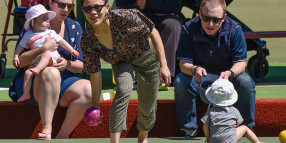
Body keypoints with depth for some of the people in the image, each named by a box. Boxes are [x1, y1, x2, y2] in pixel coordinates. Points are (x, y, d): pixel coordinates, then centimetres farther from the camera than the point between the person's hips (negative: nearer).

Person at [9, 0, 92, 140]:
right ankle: (46, 129, -42)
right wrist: (44, 48, -23)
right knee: (51, 73, -39)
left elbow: (80, 66, 7)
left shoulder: (75, 28, 10)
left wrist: (68, 64, -17)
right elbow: (20, 62, -9)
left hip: (62, 82, 4)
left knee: (88, 89, -27)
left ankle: (62, 135, -20)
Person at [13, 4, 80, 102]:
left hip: (51, 56, -3)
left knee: (46, 55, -37)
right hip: (36, 60, 3)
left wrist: (71, 50, 10)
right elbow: (20, 46, 17)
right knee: (27, 73, -16)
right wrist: (16, 56, 4)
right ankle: (26, 94, -15)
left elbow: (61, 41, 17)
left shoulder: (50, 33, 16)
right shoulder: (28, 35, 17)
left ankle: (38, 69, -61)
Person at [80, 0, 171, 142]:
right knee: (124, 90, -30)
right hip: (121, 61, 1)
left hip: (146, 56, -1)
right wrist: (95, 104, -18)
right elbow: (95, 72, -16)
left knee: (147, 107, 6)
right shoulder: (87, 40, -26)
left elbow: (153, 33, -22)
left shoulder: (125, 17, -37)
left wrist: (163, 65, -20)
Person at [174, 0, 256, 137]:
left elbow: (240, 63, -15)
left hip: (227, 79, 0)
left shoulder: (234, 29, -14)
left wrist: (229, 73, -39)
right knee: (180, 81, -30)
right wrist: (194, 70, -42)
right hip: (199, 80, 0)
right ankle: (188, 128, -15)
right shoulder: (189, 28, -14)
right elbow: (184, 63, -16)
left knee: (246, 82, -30)